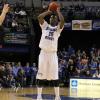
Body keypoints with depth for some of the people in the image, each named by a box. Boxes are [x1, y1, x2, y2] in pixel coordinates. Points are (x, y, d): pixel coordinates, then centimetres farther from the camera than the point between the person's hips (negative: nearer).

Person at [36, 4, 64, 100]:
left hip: (53, 54, -1)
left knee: (55, 76, -1)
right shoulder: (45, 25, 13)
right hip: (43, 53, 1)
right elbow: (40, 17, -5)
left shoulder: (58, 28, 8)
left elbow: (62, 20, -12)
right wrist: (48, 11, 6)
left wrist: (58, 11, 1)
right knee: (40, 75, 1)